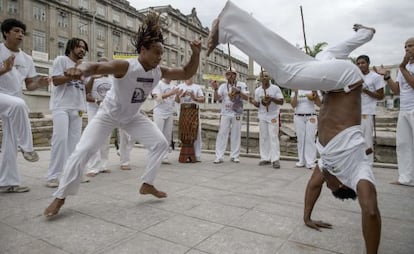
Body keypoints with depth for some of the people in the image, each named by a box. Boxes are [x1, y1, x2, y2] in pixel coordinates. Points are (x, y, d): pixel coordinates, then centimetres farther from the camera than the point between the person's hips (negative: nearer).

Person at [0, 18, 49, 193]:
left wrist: (39, 83, -10)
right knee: (19, 104, -39)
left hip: (14, 103, 5)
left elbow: (29, 86, 11)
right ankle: (26, 147, -24)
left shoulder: (27, 59, 11)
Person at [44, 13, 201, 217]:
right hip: (108, 114, -5)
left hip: (133, 117, 6)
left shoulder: (159, 72, -15)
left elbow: (187, 74, -8)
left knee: (160, 144, 0)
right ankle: (60, 197, 7)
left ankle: (147, 185, 15)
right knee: (83, 151, -11)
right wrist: (81, 69, -69)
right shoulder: (125, 67, -32)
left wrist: (196, 54, -23)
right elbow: (96, 67, -46)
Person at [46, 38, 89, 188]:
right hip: (61, 107, -6)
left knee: (74, 140, 2)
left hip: (77, 108, 6)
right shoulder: (61, 60, 3)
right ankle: (52, 176, -9)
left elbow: (86, 88, 18)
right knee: (60, 138, -15)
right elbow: (56, 80, -8)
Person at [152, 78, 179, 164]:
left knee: (167, 136, 3)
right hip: (159, 113, -5)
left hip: (170, 114, 5)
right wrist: (171, 93, -23)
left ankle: (165, 157, 7)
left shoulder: (173, 86, 14)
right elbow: (157, 97, -15)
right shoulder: (158, 84, -1)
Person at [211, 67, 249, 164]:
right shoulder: (223, 86, 6)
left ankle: (234, 156, 13)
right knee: (222, 134, -4)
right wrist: (215, 89, -18)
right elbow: (216, 98, -2)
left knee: (236, 135, 4)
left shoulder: (242, 85, 4)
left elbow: (246, 97, -5)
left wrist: (238, 91, -19)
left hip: (237, 113, 0)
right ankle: (219, 156, -2)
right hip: (225, 113, 1)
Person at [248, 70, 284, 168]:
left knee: (273, 137, -8)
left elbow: (281, 102, -8)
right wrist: (253, 102, -12)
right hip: (262, 116, 4)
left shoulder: (275, 88, -6)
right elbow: (258, 105, 11)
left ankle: (275, 160, -5)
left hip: (273, 116, -4)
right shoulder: (257, 90, 5)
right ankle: (265, 158, 14)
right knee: (263, 137, 6)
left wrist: (271, 98, -24)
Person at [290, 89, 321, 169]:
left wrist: (316, 94, -17)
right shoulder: (295, 90, 5)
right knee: (300, 139, 4)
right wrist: (295, 94, -17)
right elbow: (293, 105, -5)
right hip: (298, 117, 1)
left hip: (311, 117, -1)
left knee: (310, 139, -5)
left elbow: (319, 104, -3)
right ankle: (301, 161, 12)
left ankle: (310, 162, -2)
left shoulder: (313, 89, 3)